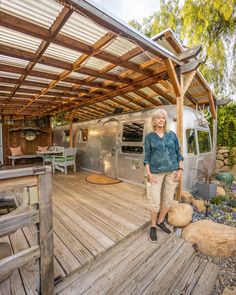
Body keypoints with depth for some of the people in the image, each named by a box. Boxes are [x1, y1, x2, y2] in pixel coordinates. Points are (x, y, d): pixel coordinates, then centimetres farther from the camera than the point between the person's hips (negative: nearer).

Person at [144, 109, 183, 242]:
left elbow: (178, 153, 5)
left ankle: (160, 222, 35)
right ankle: (153, 226, 25)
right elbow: (147, 156, -1)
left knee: (168, 200, 11)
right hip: (156, 172, -2)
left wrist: (180, 170, -4)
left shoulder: (172, 135, 4)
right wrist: (149, 174, -10)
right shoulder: (149, 137, -1)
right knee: (156, 202, 0)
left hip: (172, 170, 3)